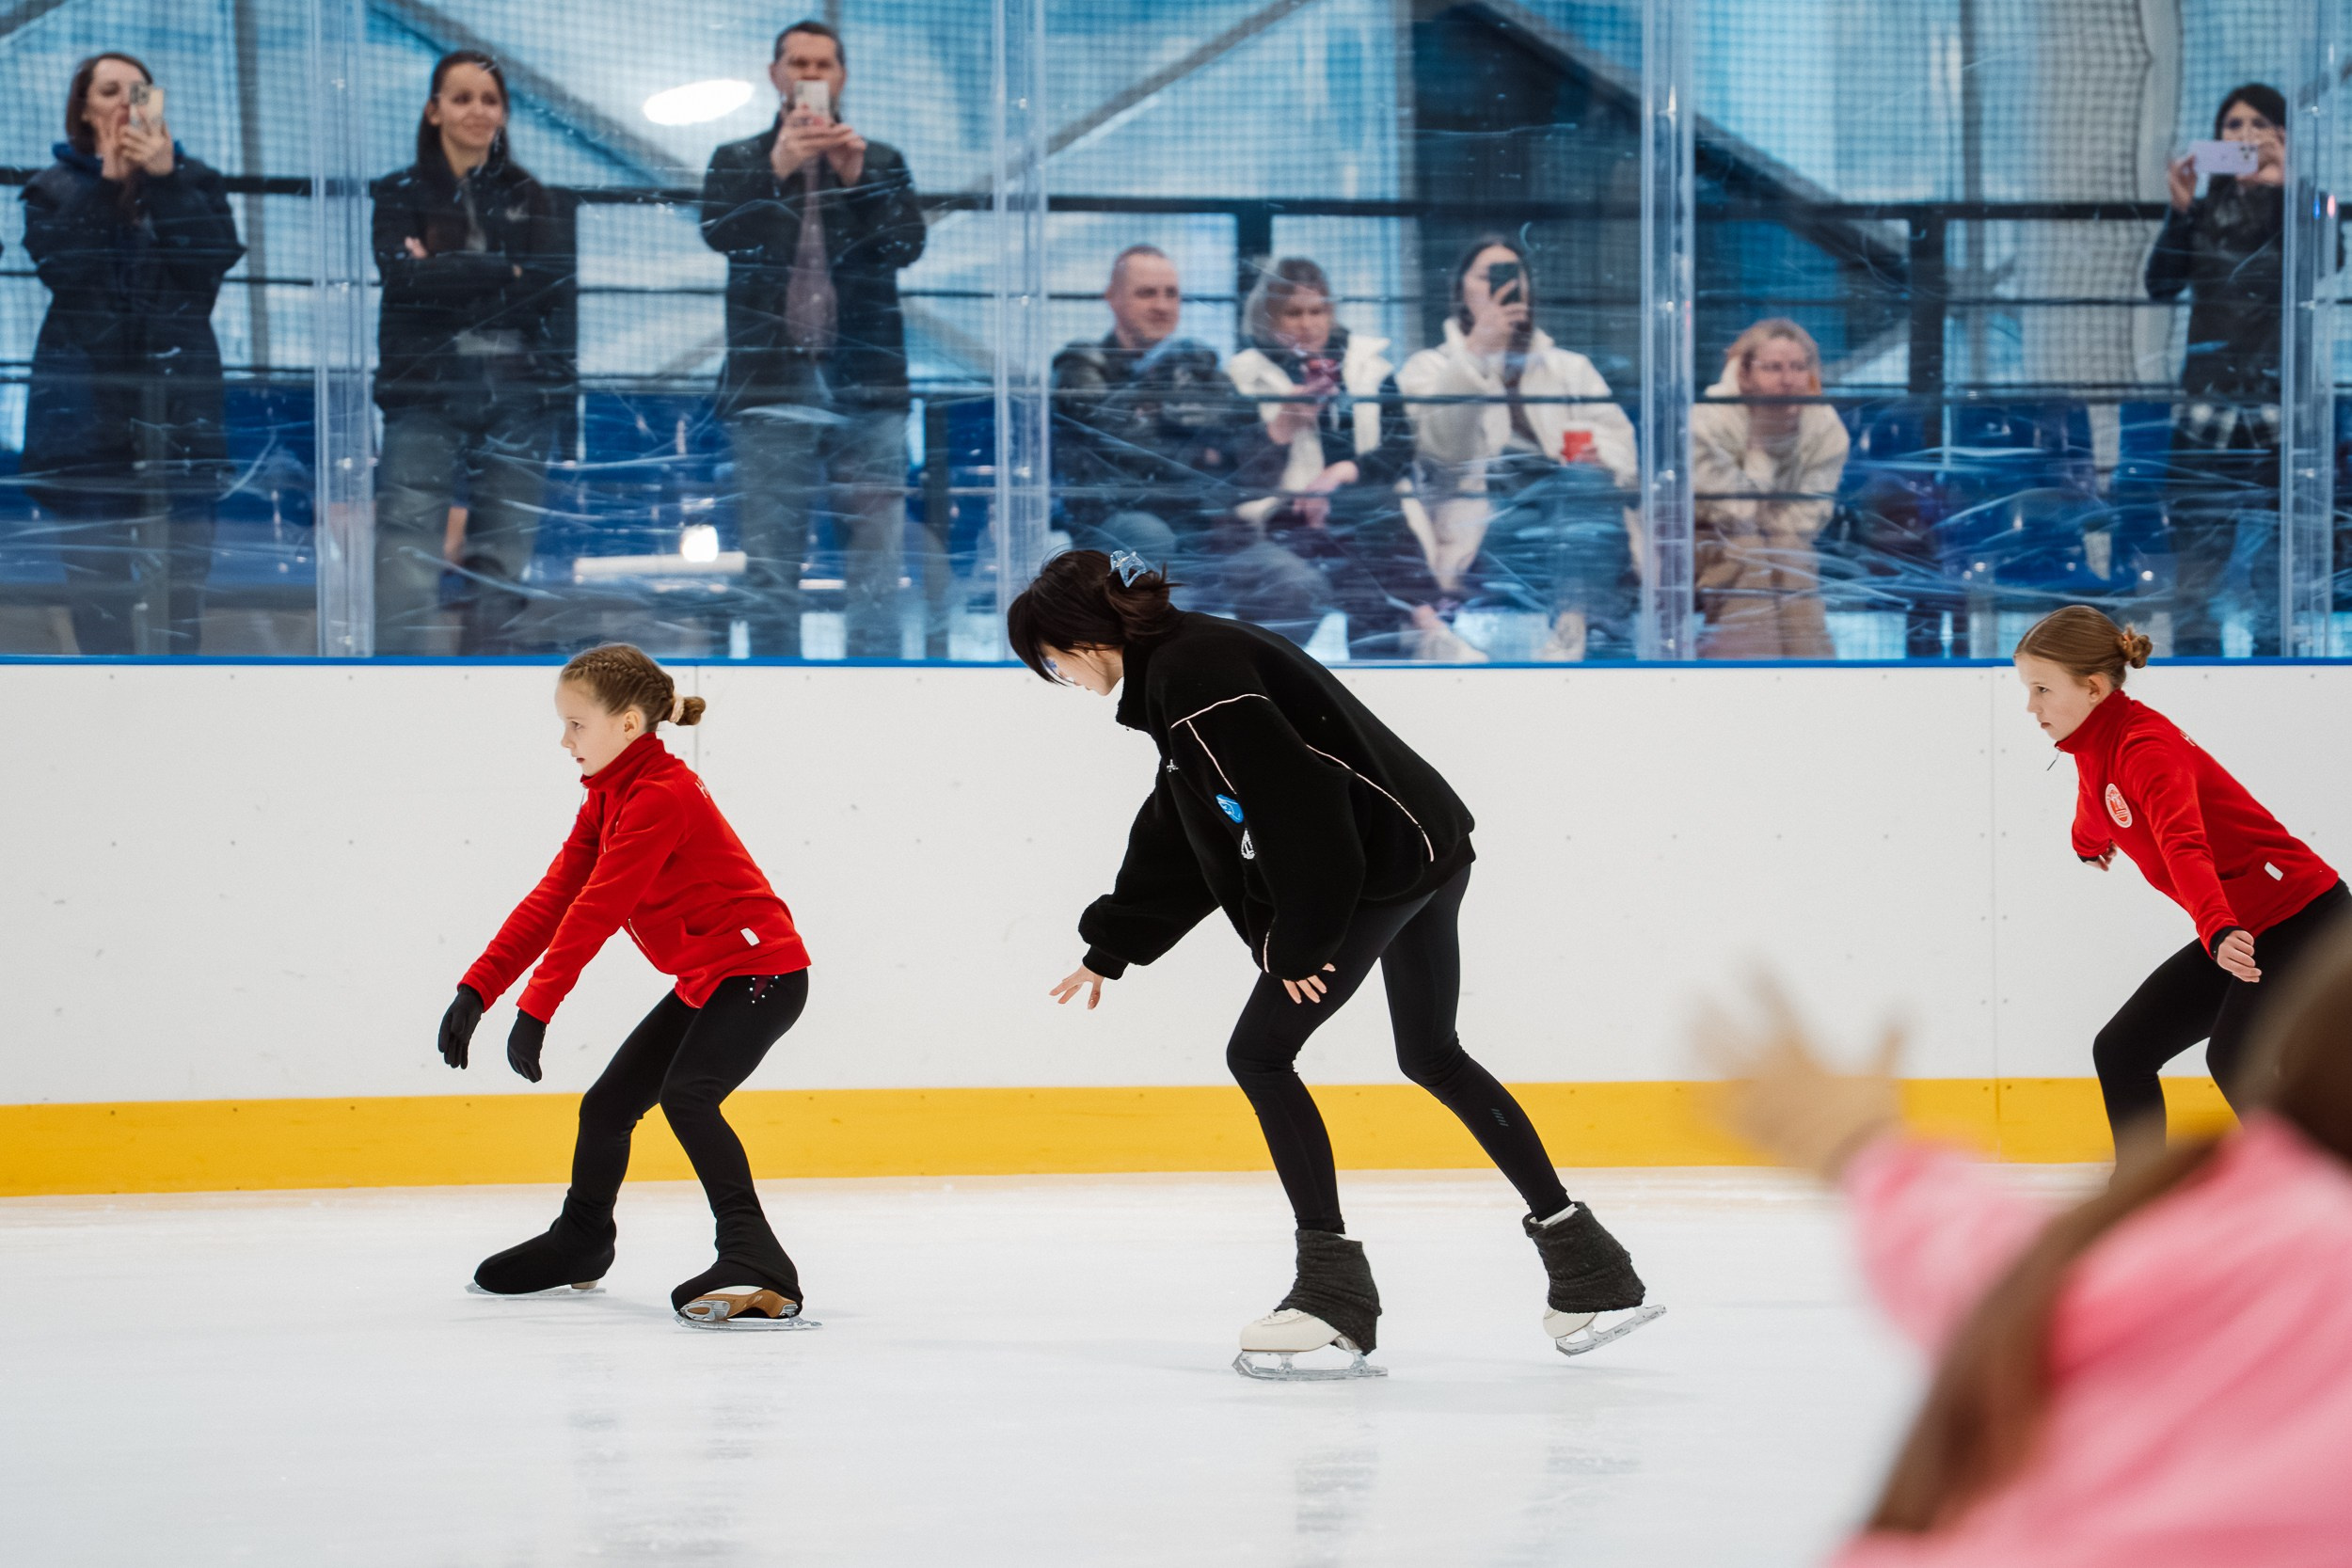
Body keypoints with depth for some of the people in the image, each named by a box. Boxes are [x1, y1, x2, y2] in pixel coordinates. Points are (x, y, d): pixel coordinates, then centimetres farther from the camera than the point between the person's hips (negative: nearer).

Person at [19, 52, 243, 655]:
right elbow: (61, 266, -10)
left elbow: (215, 258, -7)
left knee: (179, 581, -4)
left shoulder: (194, 184, 12)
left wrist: (164, 178, -12)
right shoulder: (55, 190, 10)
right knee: (99, 587, -2)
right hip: (85, 405, 0)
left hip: (178, 402, 0)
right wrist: (106, 182, -10)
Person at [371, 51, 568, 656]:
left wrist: (447, 273, -6)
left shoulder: (526, 195, 16)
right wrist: (502, 275, -7)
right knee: (404, 567, -15)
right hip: (426, 395, -3)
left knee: (501, 571, 2)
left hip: (517, 397, 3)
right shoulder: (399, 194, 9)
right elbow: (403, 279, -9)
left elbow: (551, 285, 0)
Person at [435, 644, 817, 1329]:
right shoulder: (608, 798, 9)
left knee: (686, 1094, -31)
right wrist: (478, 989, 1)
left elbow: (597, 910, -26)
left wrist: (535, 1009, -27)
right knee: (607, 1104, 19)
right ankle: (579, 1245, 46)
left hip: (760, 971, -11)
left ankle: (754, 1262, -40)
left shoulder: (663, 796, -22)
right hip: (703, 981, 11)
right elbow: (554, 897, 8)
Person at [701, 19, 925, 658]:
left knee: (877, 564, -5)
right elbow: (719, 231, -4)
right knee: (771, 568, -2)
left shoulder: (882, 163, 16)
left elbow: (907, 244, 2)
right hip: (773, 387, -1)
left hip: (866, 388, 1)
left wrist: (857, 178, -13)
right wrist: (776, 172, -19)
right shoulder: (739, 162, 14)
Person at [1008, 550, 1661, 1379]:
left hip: (1385, 860, -11)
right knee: (1432, 1058, 21)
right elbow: (1176, 834, 25)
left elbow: (1287, 804, -20)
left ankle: (1333, 1283, -4)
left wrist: (1297, 943, -15)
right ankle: (1586, 1262, 24)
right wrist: (1110, 951, 27)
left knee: (1261, 1052, -5)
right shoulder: (1185, 665, 18)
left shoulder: (1192, 672, -14)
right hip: (1423, 847, 11)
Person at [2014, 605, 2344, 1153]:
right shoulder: (2094, 747, 6)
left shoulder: (2146, 747, -22)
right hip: (2235, 932, 10)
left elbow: (2184, 846, -39)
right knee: (2121, 1050, 10)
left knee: (2232, 1058, -27)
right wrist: (2089, 842, 55)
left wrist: (2219, 931, -54)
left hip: (2302, 917, -10)